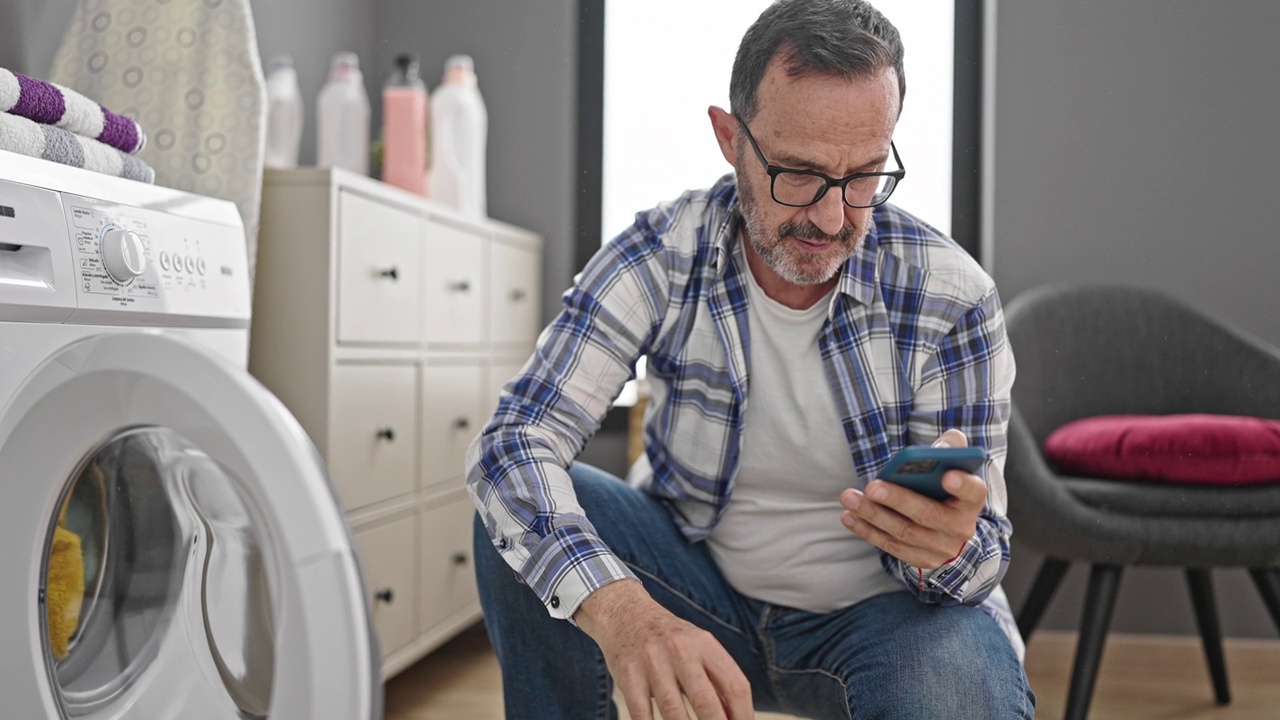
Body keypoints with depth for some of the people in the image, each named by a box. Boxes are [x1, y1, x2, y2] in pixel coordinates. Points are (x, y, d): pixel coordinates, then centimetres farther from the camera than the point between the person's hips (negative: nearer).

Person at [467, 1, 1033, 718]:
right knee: (526, 513, -24)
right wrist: (618, 609, -45)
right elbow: (514, 441, -26)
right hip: (700, 585, 2)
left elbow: (981, 548, -13)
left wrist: (950, 549, -41)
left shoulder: (952, 297, -17)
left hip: (880, 605, -1)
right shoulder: (659, 256, -16)